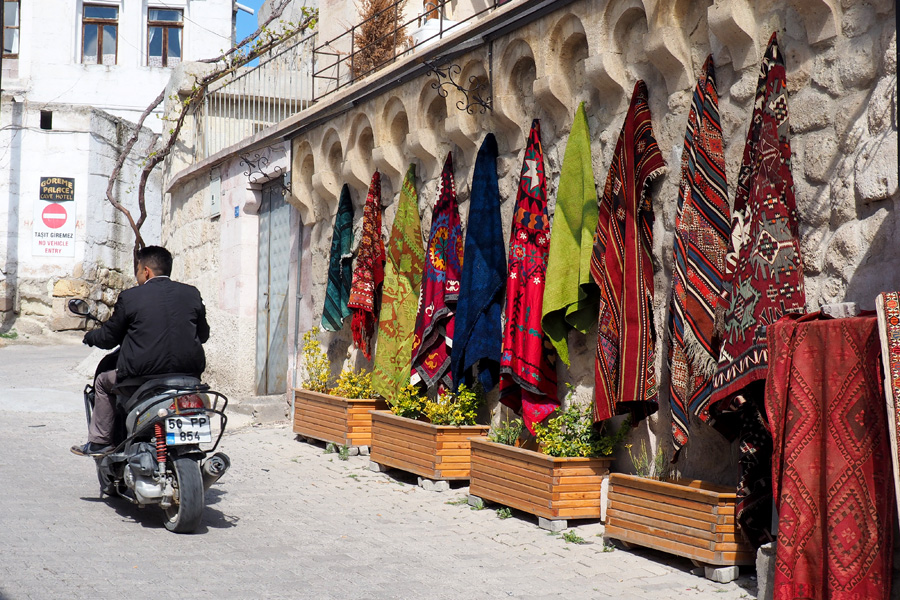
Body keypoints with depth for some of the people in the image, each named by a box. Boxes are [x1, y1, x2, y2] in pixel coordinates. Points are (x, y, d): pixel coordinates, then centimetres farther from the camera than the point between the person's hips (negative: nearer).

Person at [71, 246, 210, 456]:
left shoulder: (130, 297, -3)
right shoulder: (192, 294, 5)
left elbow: (109, 337, 6)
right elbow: (203, 334, 15)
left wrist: (90, 336, 28)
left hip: (143, 373, -3)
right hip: (189, 373, 3)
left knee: (103, 382, 24)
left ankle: (99, 442, 24)